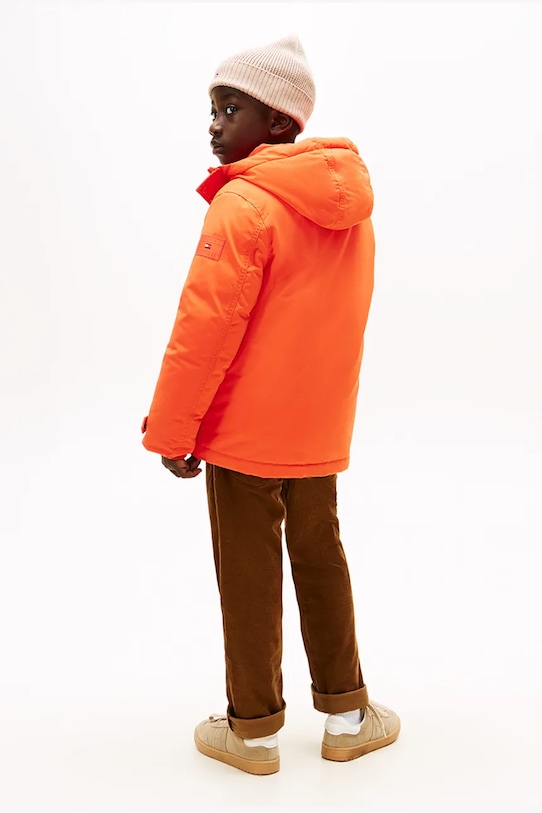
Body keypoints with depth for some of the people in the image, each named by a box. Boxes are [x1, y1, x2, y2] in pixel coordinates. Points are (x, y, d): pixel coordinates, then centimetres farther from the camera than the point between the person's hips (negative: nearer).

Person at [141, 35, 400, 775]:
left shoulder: (244, 203, -18)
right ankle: (347, 716, 29)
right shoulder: (349, 205, 5)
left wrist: (170, 430, -11)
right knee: (322, 564, 18)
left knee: (249, 580, 7)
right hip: (318, 431, 7)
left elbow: (204, 330, -20)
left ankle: (253, 730, 21)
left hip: (244, 434, -6)